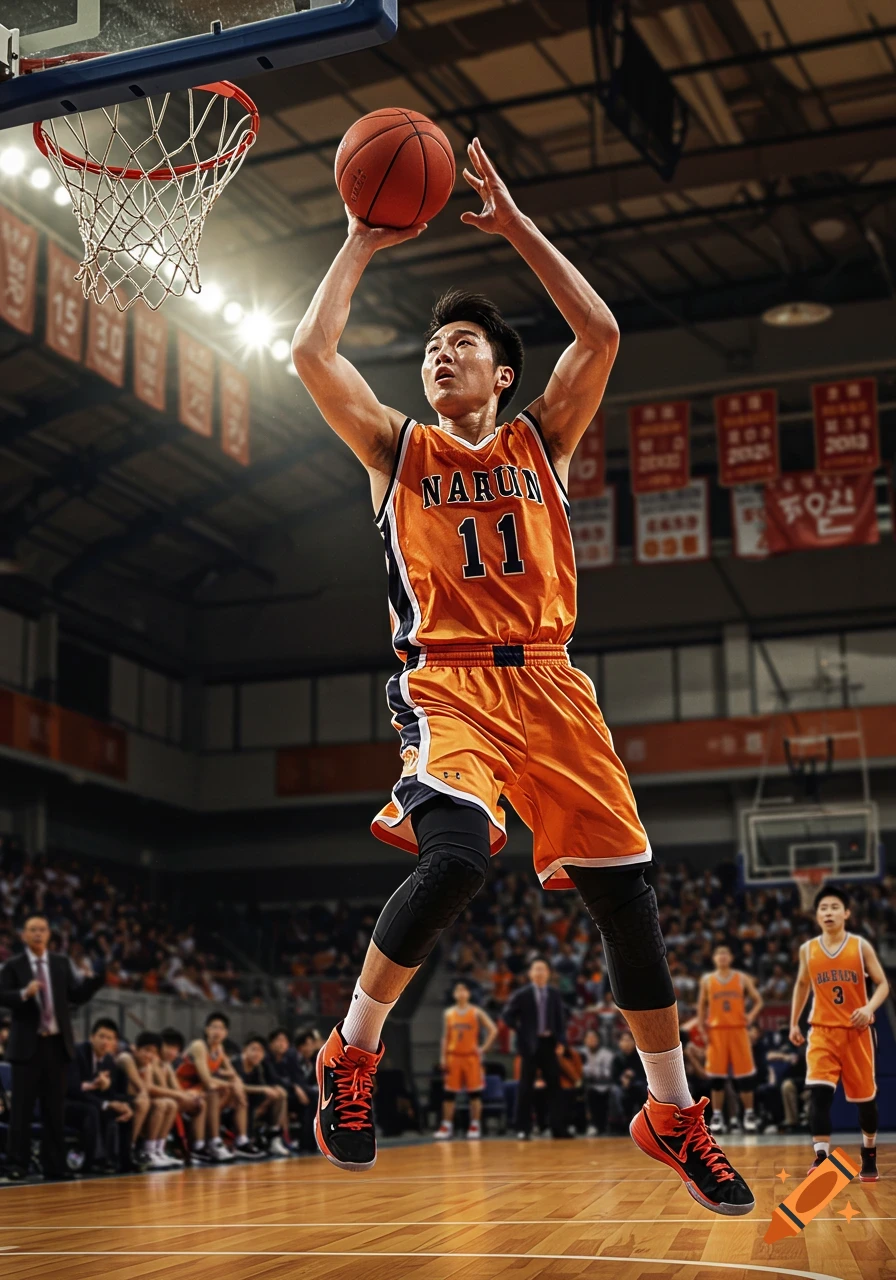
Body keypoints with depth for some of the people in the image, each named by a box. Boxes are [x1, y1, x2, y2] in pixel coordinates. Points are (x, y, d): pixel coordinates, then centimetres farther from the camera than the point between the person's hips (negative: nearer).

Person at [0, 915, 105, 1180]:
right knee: (22, 1107, 0)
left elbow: (78, 996, 7)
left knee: (55, 1108, 6)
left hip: (57, 1043, 4)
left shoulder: (61, 964, 11)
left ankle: (54, 1164, 11)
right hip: (27, 1045, -3)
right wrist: (24, 993, -28)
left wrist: (100, 977, -7)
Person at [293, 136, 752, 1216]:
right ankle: (352, 1051, -7)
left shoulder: (539, 441, 16)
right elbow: (311, 354, 0)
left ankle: (673, 1114, 16)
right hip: (447, 681, -3)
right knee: (455, 855, -30)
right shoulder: (397, 448, 13)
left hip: (548, 681, 3)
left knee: (625, 893, 0)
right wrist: (362, 245, 7)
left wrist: (514, 223, 4)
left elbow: (600, 335, 1)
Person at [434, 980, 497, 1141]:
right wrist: (443, 1057, 2)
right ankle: (447, 1126, 5)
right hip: (453, 1056, 2)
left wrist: (484, 1048, -8)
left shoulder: (476, 1012, -1)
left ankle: (475, 1126, 5)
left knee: (474, 1092, 0)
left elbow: (493, 1030, -2)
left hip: (471, 1057, -2)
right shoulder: (448, 1014, 6)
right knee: (450, 1093, 1)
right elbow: (445, 1037, 9)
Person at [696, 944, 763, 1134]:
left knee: (744, 1074, -2)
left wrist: (751, 1015, -13)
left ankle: (749, 1114, 7)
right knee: (716, 1076, 1)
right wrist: (702, 1027, 1)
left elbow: (758, 1000, 6)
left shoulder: (742, 979, 5)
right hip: (716, 1031, 1)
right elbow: (702, 1005, 13)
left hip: (738, 1030, -1)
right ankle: (717, 1116, 7)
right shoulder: (707, 980, 8)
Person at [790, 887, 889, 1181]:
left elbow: (882, 984, -2)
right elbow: (802, 985, 18)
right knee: (819, 1092, -19)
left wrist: (869, 1008, -21)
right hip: (822, 1031, 1)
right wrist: (794, 1023, 16)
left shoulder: (861, 946, -5)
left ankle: (869, 1156, 31)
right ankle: (821, 1157, -21)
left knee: (865, 1096, 10)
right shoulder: (807, 950, 2)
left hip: (856, 1031, -1)